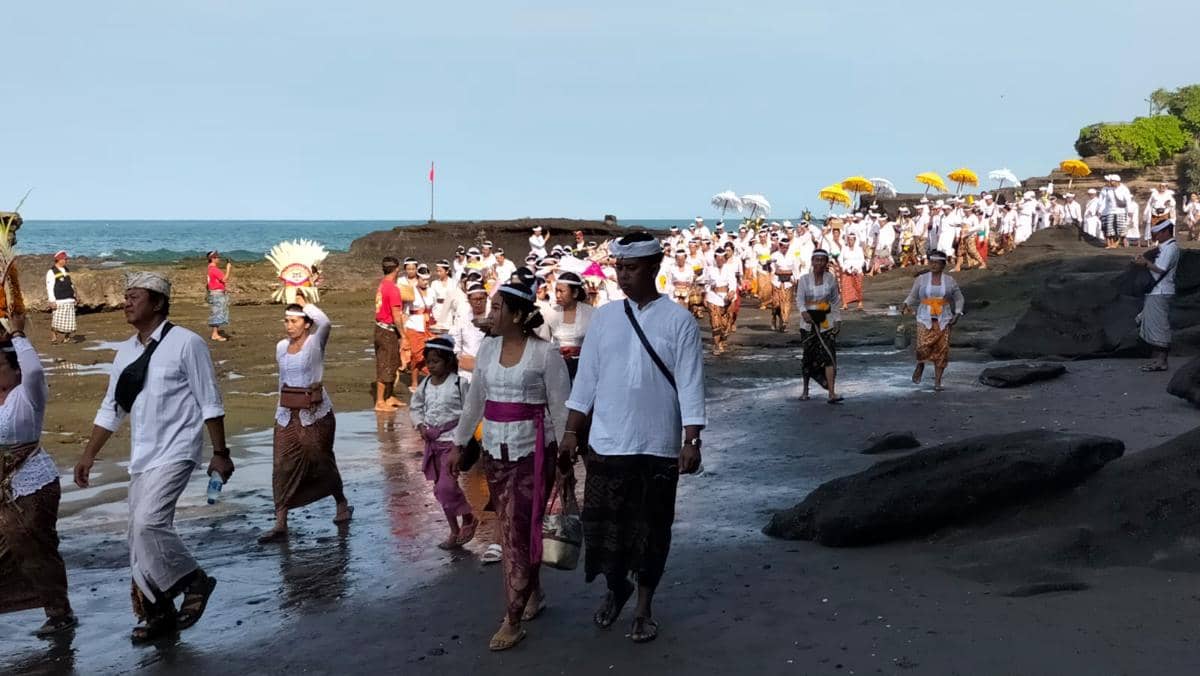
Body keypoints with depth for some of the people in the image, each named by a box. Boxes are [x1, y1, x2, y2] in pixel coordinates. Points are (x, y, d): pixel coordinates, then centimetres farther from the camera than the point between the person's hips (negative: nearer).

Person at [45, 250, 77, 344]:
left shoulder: (67, 270, 18)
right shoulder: (51, 272, -4)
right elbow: (49, 287, -8)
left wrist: (74, 297, 19)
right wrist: (52, 301, -15)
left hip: (69, 301, 7)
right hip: (59, 301, -7)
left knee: (68, 321, 3)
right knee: (57, 321, -10)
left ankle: (65, 338, 9)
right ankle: (54, 339, -4)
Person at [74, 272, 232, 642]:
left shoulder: (186, 344, -10)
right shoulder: (126, 351, 10)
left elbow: (210, 404, -9)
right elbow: (111, 408, 17)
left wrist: (220, 453, -9)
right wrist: (89, 455, 15)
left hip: (175, 452, -7)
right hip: (141, 457, 7)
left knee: (148, 523, -22)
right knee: (140, 535, 7)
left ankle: (194, 581, 0)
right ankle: (159, 613, 20)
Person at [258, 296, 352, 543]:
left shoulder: (315, 342, -7)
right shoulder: (281, 347, 9)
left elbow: (325, 323, -28)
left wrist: (305, 303, -15)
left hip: (315, 412, -5)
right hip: (287, 413, 5)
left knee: (322, 461, 7)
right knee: (283, 465, -4)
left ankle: (342, 504, 32)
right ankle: (280, 524, -6)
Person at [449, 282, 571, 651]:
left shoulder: (545, 353, -10)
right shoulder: (488, 349, 7)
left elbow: (561, 407, -7)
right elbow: (475, 400, 15)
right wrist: (459, 444, 17)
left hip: (531, 452, -6)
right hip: (494, 451, 6)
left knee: (518, 532, -6)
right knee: (511, 530, 13)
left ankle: (513, 621, 0)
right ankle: (533, 593, 33)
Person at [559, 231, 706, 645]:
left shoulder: (678, 321, -5)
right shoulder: (603, 317, 4)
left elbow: (690, 385, -7)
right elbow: (586, 379, 7)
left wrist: (691, 442, -13)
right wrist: (571, 432, 5)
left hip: (658, 447, -2)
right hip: (605, 444, 2)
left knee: (650, 530, 7)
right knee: (602, 526, 7)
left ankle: (644, 607, 25)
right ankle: (615, 588, 34)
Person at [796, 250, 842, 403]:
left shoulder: (831, 279, 3)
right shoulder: (804, 279, -1)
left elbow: (836, 301, 9)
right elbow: (799, 298, -10)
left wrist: (837, 319, 3)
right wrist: (803, 312, -29)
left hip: (826, 323, 0)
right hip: (808, 322, 0)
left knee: (829, 356, -11)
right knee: (809, 356, 9)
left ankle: (832, 394, -16)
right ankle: (805, 389, 29)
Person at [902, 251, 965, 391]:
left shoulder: (950, 281, 4)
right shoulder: (921, 279, 2)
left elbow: (959, 299, 12)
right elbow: (913, 297, 10)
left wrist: (957, 315, -2)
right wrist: (907, 304, -12)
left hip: (943, 320, 1)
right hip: (925, 319, -1)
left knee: (942, 349, -7)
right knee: (923, 347, -17)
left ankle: (937, 382, 0)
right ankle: (920, 366, 15)